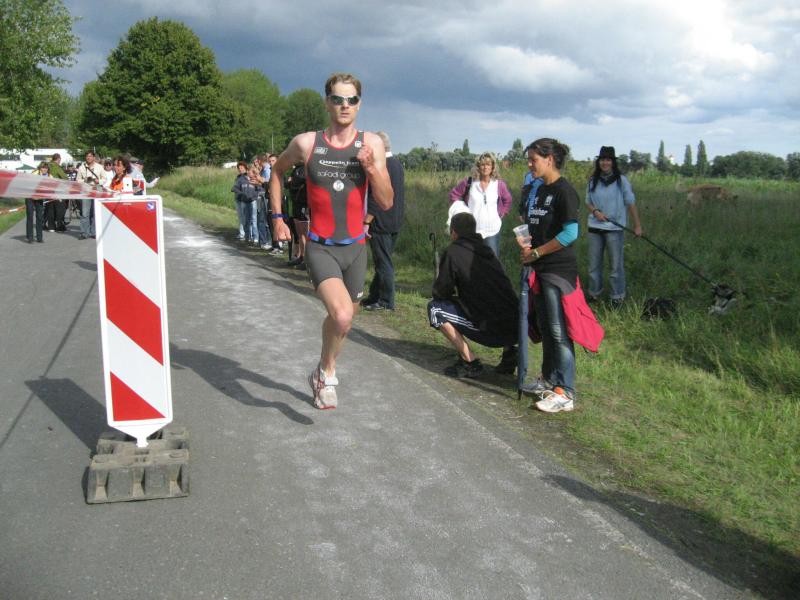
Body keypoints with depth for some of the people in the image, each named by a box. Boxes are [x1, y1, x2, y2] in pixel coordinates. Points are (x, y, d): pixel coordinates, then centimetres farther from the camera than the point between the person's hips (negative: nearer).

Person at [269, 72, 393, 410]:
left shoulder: (371, 144, -3)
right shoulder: (306, 143, -5)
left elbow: (386, 203, -4)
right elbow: (277, 171, 15)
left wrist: (371, 168, -19)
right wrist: (277, 217, 10)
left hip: (355, 247, 3)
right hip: (320, 247, -3)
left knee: (342, 319, 19)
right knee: (342, 316, -25)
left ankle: (320, 375, 46)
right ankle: (328, 373, 3)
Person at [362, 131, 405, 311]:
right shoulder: (398, 164, 11)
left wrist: (366, 222, -19)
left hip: (381, 222, -9)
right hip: (395, 222, 9)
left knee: (383, 262, -2)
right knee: (383, 261, 16)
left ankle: (386, 302, 4)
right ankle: (374, 295, 26)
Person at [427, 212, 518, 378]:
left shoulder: (453, 252, -4)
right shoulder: (487, 251, 17)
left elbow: (441, 291, 0)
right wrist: (456, 291, 36)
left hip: (491, 330, -7)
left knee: (435, 308, 3)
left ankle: (470, 362, 1)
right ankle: (509, 351, 18)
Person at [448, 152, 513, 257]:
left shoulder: (499, 184, -2)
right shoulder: (468, 182, -5)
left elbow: (508, 200, 15)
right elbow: (454, 194, 6)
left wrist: (500, 214, 6)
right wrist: (461, 212, 0)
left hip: (492, 231, 1)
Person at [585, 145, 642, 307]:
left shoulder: (621, 180, -4)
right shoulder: (593, 181, 6)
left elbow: (631, 203, 0)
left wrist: (637, 225, -1)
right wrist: (595, 212, -9)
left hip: (615, 228, -3)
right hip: (595, 227, 4)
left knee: (616, 265, 1)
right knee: (594, 263, 10)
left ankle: (617, 296, 14)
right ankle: (594, 293, 26)